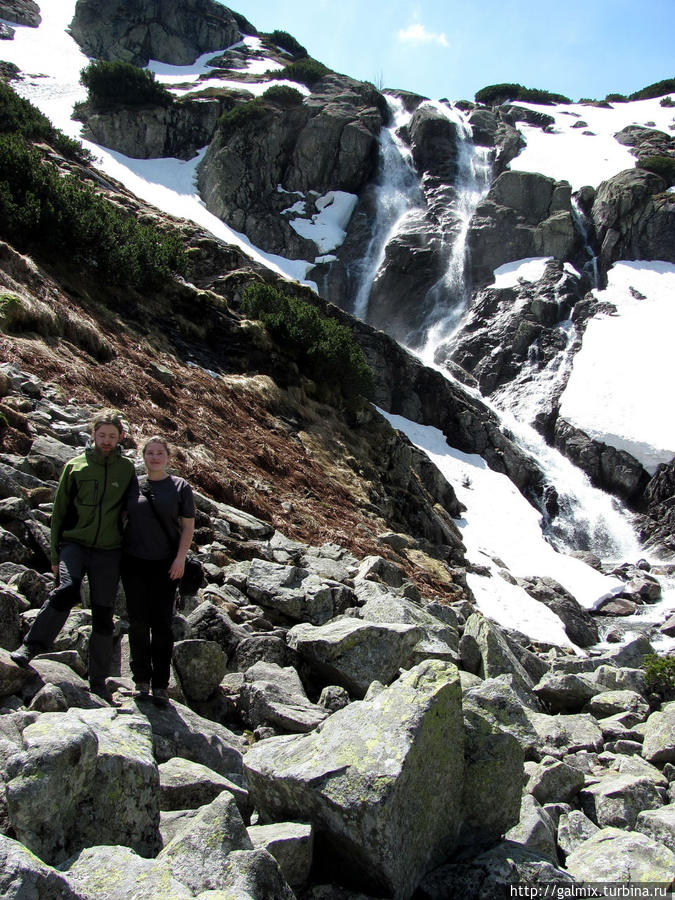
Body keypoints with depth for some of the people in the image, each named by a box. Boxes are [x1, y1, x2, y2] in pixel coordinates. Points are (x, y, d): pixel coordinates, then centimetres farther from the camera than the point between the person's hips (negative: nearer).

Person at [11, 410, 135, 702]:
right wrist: (55, 554, 5)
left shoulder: (127, 469, 8)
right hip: (75, 543, -1)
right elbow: (59, 511, 9)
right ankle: (30, 647, -16)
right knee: (67, 589, -30)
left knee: (103, 617, 4)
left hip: (109, 551, 1)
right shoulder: (75, 466, 6)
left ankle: (98, 682, 15)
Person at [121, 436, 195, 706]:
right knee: (137, 621, 5)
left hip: (165, 564, -2)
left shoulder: (180, 487, 2)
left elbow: (188, 526, 1)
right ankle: (141, 680, 17)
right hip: (134, 562, 2)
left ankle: (161, 684, 10)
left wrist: (180, 558, -9)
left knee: (162, 623, 1)